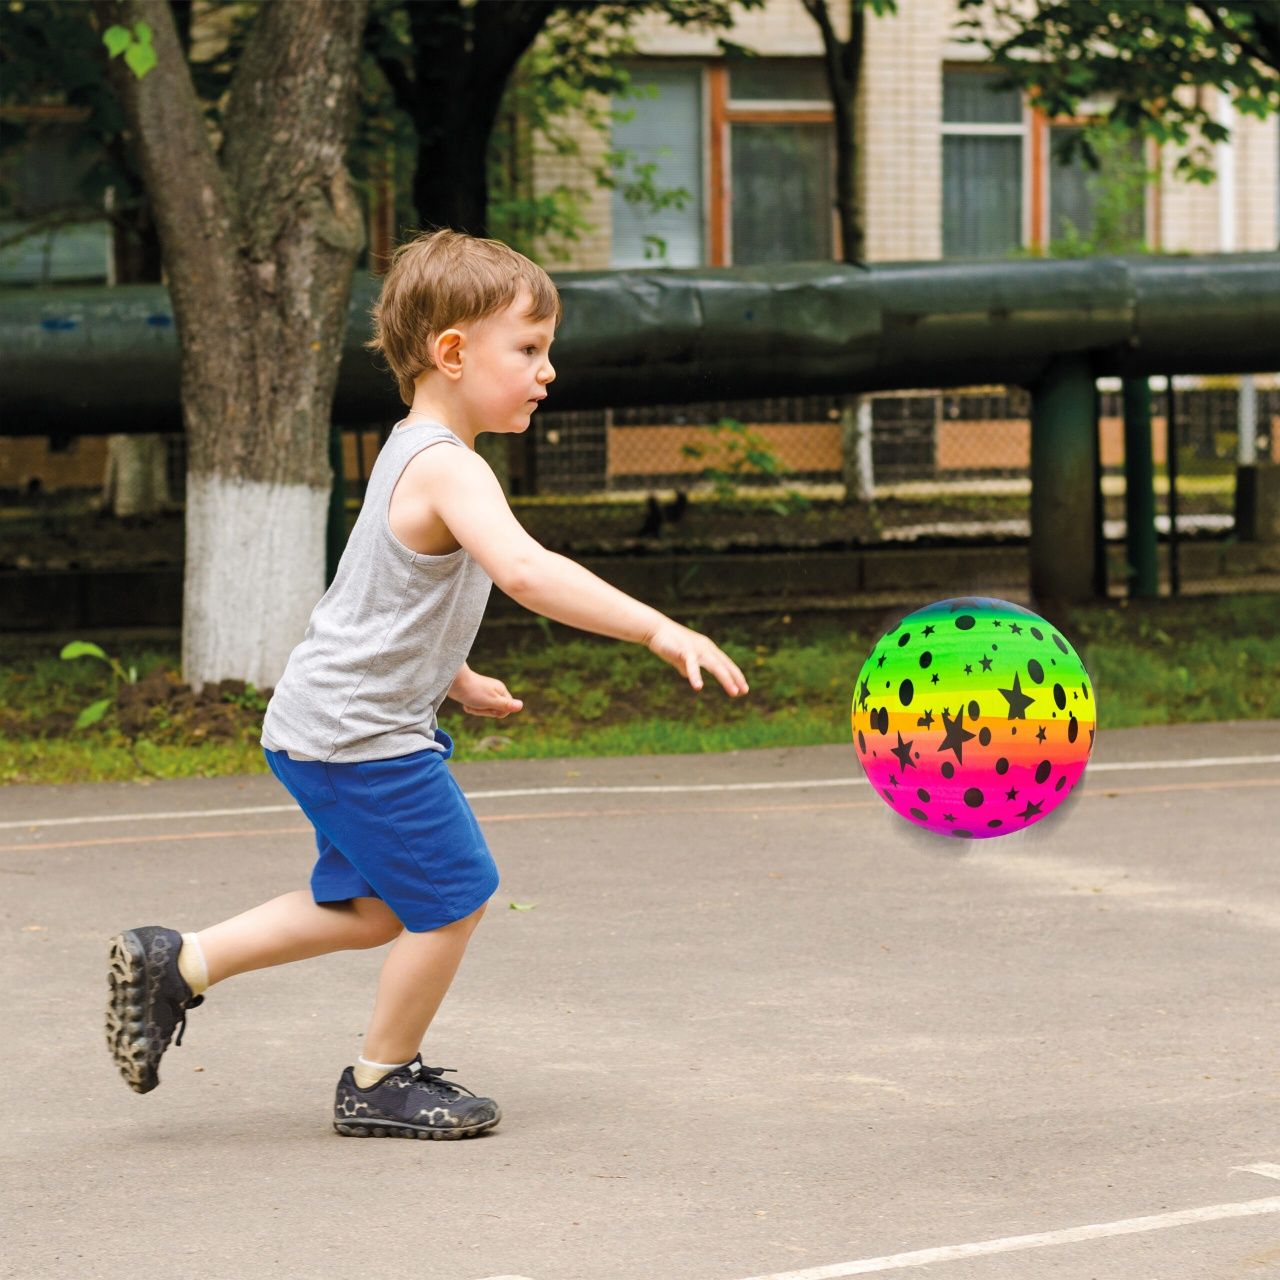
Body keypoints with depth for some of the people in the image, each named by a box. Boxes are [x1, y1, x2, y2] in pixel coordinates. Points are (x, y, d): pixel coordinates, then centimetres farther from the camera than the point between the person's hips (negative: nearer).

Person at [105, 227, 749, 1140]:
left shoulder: (412, 453, 11)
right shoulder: (448, 467, -22)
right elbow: (524, 570, -38)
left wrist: (455, 680, 30)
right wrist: (659, 630, -41)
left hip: (324, 723, 10)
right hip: (364, 734, -10)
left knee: (373, 909, 20)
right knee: (455, 894, 1)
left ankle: (177, 962, 23)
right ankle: (382, 1082, 17)